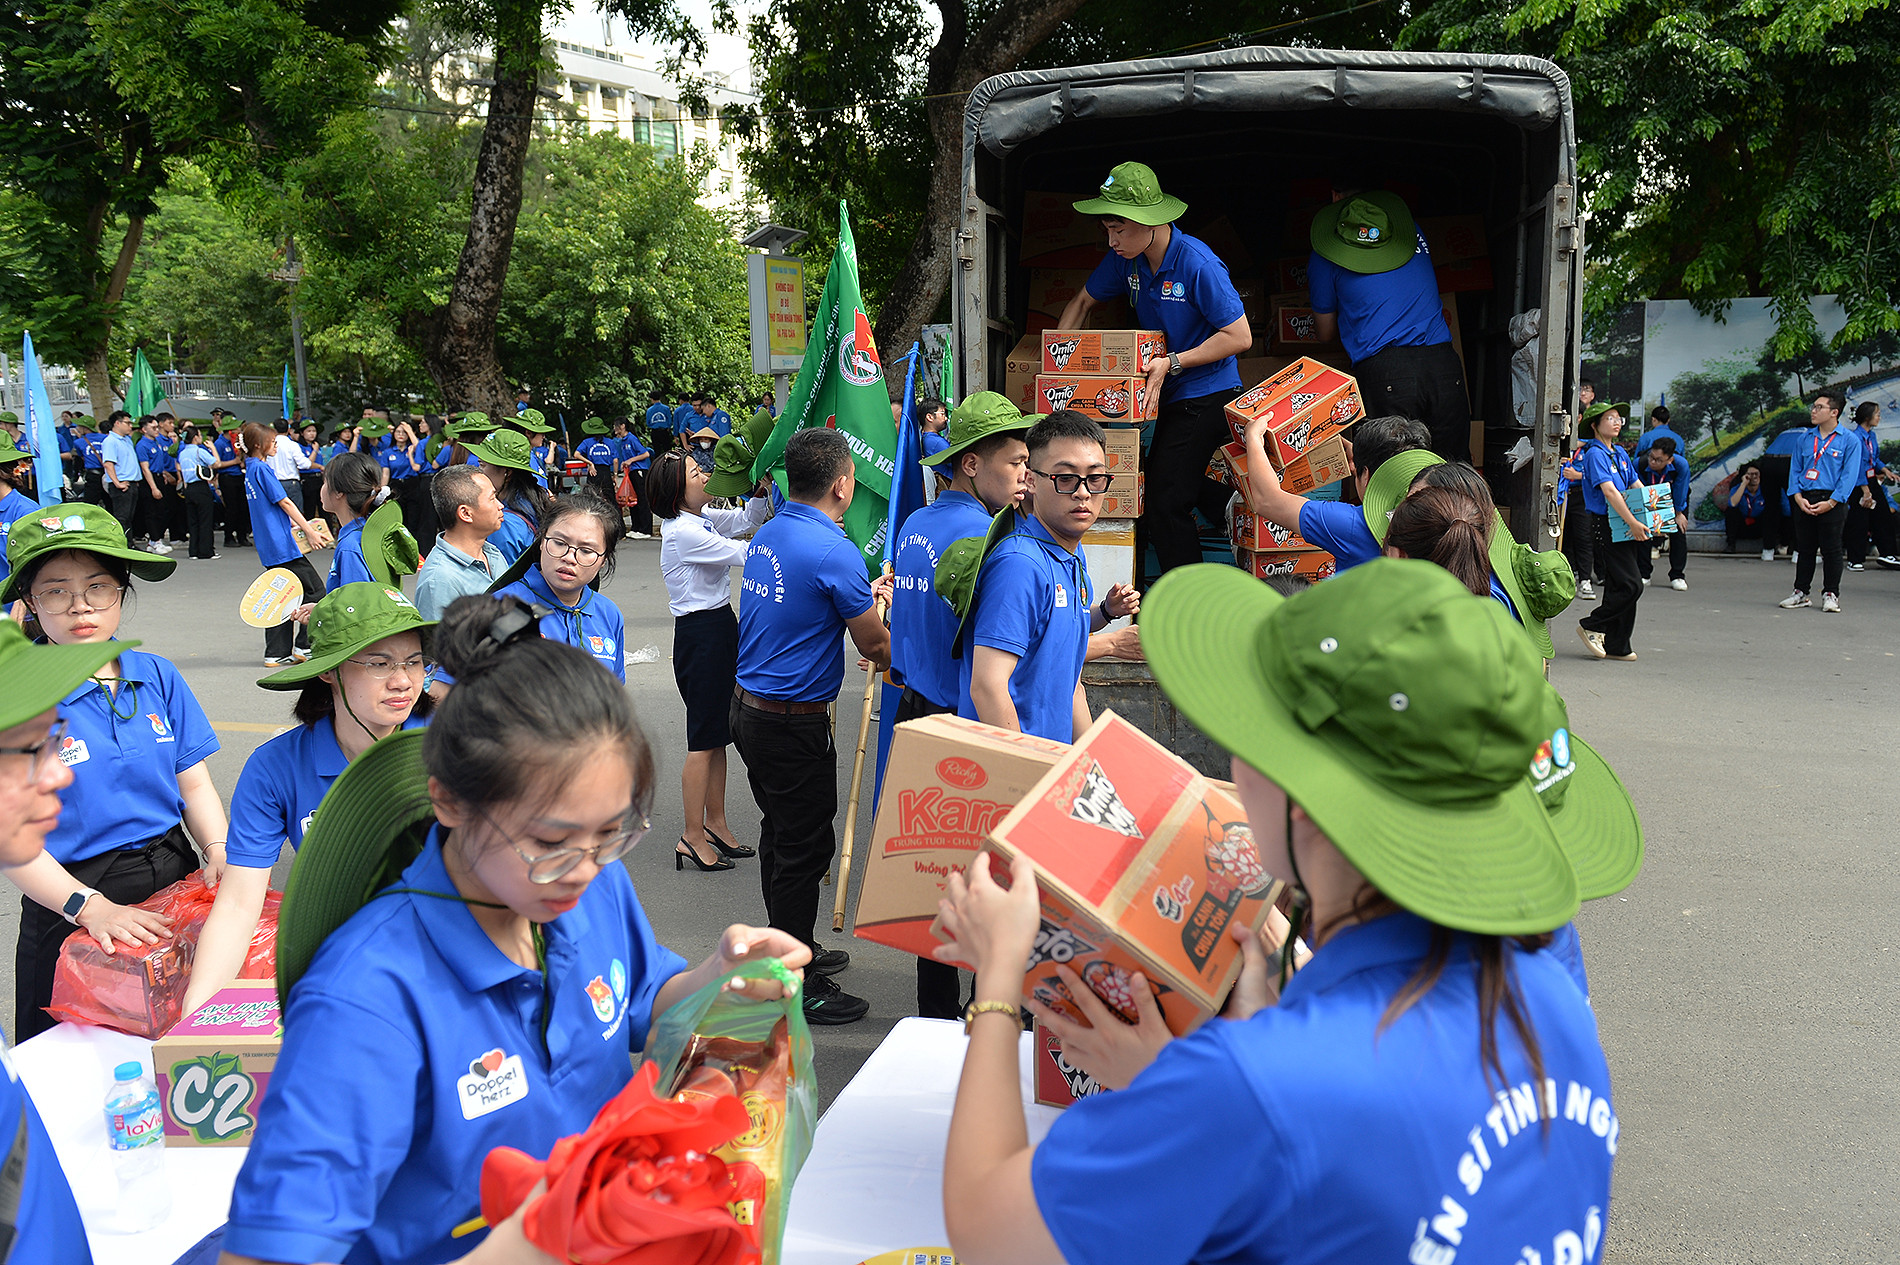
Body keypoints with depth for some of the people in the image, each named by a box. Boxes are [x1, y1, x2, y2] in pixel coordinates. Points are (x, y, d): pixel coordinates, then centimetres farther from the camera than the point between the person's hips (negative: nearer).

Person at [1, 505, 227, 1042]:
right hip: (69, 905, -3)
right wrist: (89, 906, -23)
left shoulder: (158, 677, 2)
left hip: (174, 876, 4)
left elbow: (194, 784, 5)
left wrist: (219, 851, -13)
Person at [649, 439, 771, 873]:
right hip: (700, 635, -9)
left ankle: (716, 825, 25)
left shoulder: (700, 520, 8)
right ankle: (693, 838, 7)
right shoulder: (683, 533, -19)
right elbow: (745, 553, -23)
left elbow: (748, 518, 19)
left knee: (718, 735, 15)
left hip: (720, 628, 9)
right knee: (704, 740, -2)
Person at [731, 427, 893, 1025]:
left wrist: (865, 596, 23)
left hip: (748, 706, 9)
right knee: (804, 848, 2)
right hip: (793, 724, -9)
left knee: (780, 835, 21)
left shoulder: (765, 536, 6)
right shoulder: (833, 551, -21)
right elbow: (875, 646, -12)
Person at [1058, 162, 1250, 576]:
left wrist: (1172, 363, -24)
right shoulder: (1126, 259, -1)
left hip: (1207, 396, -8)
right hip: (1170, 394, 8)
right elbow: (1083, 301, 16)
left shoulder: (1197, 264, -22)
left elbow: (1239, 337, -20)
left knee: (1165, 504, -9)